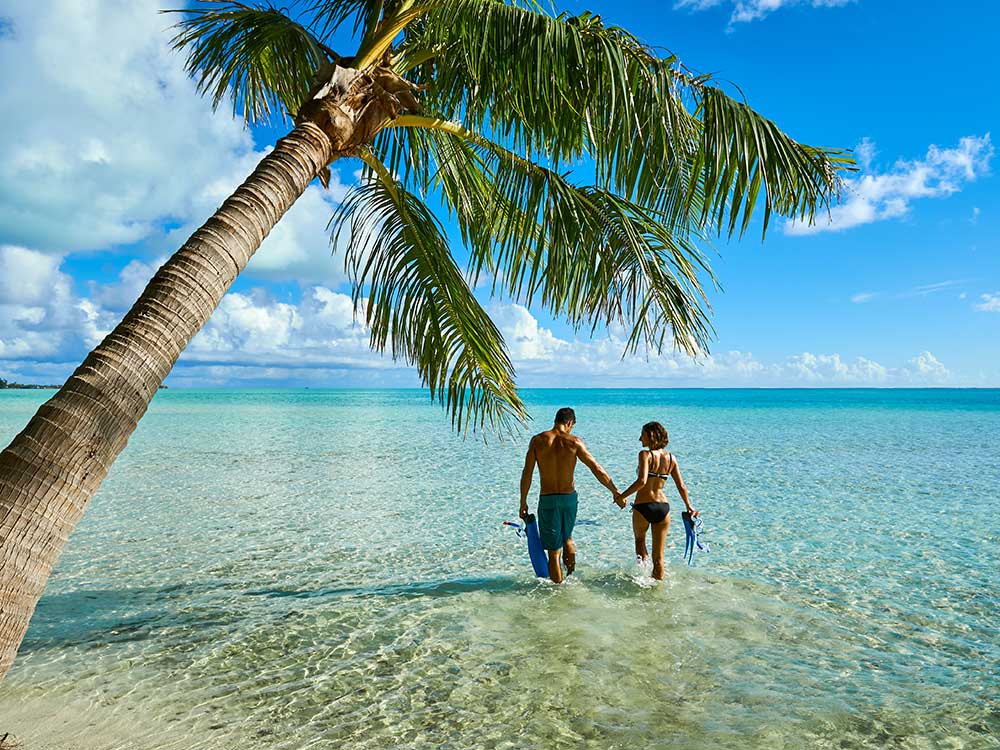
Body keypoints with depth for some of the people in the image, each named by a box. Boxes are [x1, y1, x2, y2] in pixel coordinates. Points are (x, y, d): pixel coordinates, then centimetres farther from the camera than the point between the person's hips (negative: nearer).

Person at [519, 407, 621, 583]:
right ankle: (572, 575, 31)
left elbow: (527, 474, -6)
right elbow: (597, 470, -7)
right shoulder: (574, 442, -6)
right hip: (570, 498, 2)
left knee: (554, 552, 7)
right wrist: (616, 493, 0)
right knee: (567, 537, 30)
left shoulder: (537, 440, -5)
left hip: (547, 500, -1)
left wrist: (523, 502, 2)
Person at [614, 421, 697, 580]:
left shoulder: (645, 454, -11)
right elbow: (681, 487, 8)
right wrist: (689, 507, 22)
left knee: (640, 539, 28)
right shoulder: (671, 458, 5)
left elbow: (641, 481, -24)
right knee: (658, 556, 13)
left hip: (643, 507, -4)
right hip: (663, 507, 4)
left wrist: (621, 496, -14)